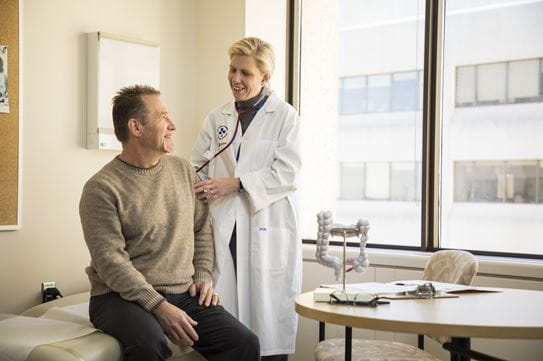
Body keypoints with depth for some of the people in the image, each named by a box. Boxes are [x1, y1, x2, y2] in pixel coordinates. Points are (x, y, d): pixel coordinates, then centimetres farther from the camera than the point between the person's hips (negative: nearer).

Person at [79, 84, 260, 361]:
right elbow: (110, 260, -16)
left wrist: (203, 276, 4)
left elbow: (202, 229, 18)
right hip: (123, 297, -5)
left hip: (183, 294, 5)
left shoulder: (183, 170, 11)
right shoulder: (102, 188, -9)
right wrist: (159, 306, -22)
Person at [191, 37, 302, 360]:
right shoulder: (218, 118, 15)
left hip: (267, 227, -3)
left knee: (269, 312, -2)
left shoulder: (285, 116, 3)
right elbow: (198, 167, 11)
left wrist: (236, 183, -15)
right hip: (224, 227, 3)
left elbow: (287, 171, -8)